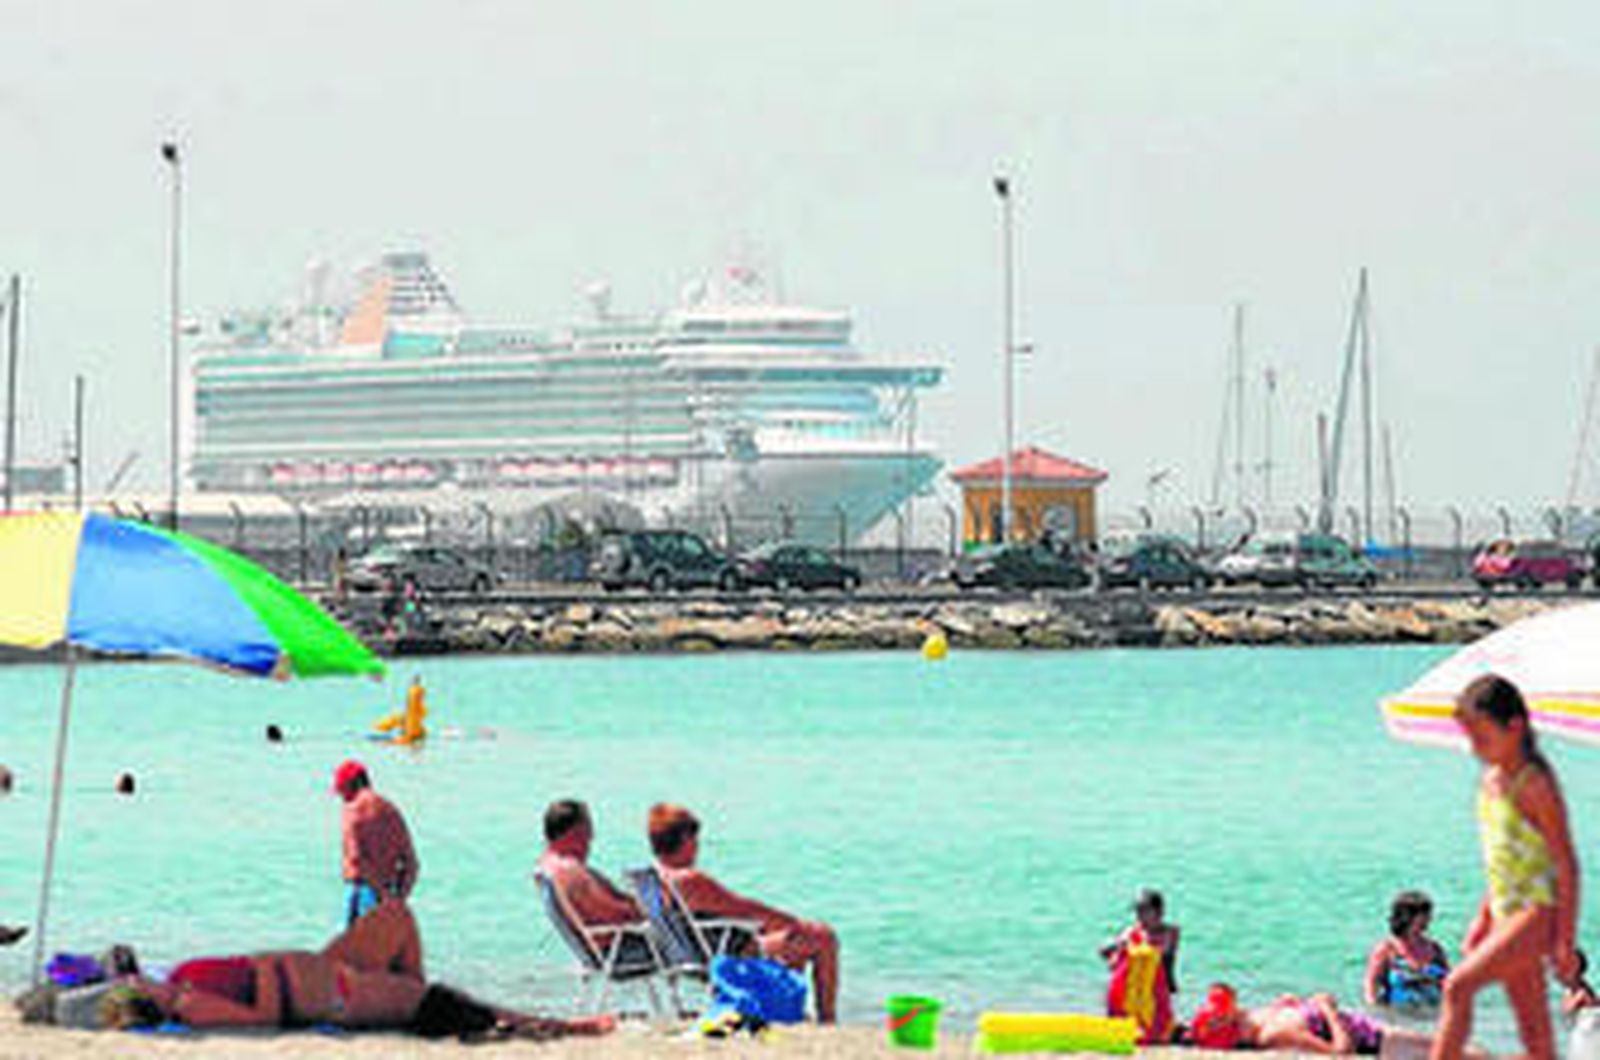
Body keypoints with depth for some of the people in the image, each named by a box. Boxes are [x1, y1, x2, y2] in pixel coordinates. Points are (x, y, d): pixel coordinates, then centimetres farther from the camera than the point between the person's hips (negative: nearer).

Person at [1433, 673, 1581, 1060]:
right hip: (1506, 913, 9)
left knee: (1458, 986, -19)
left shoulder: (1535, 783, -15)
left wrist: (1566, 941, -17)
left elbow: (1566, 862, -15)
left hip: (1539, 913, -9)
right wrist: (1482, 920, 20)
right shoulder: (1491, 780, 11)